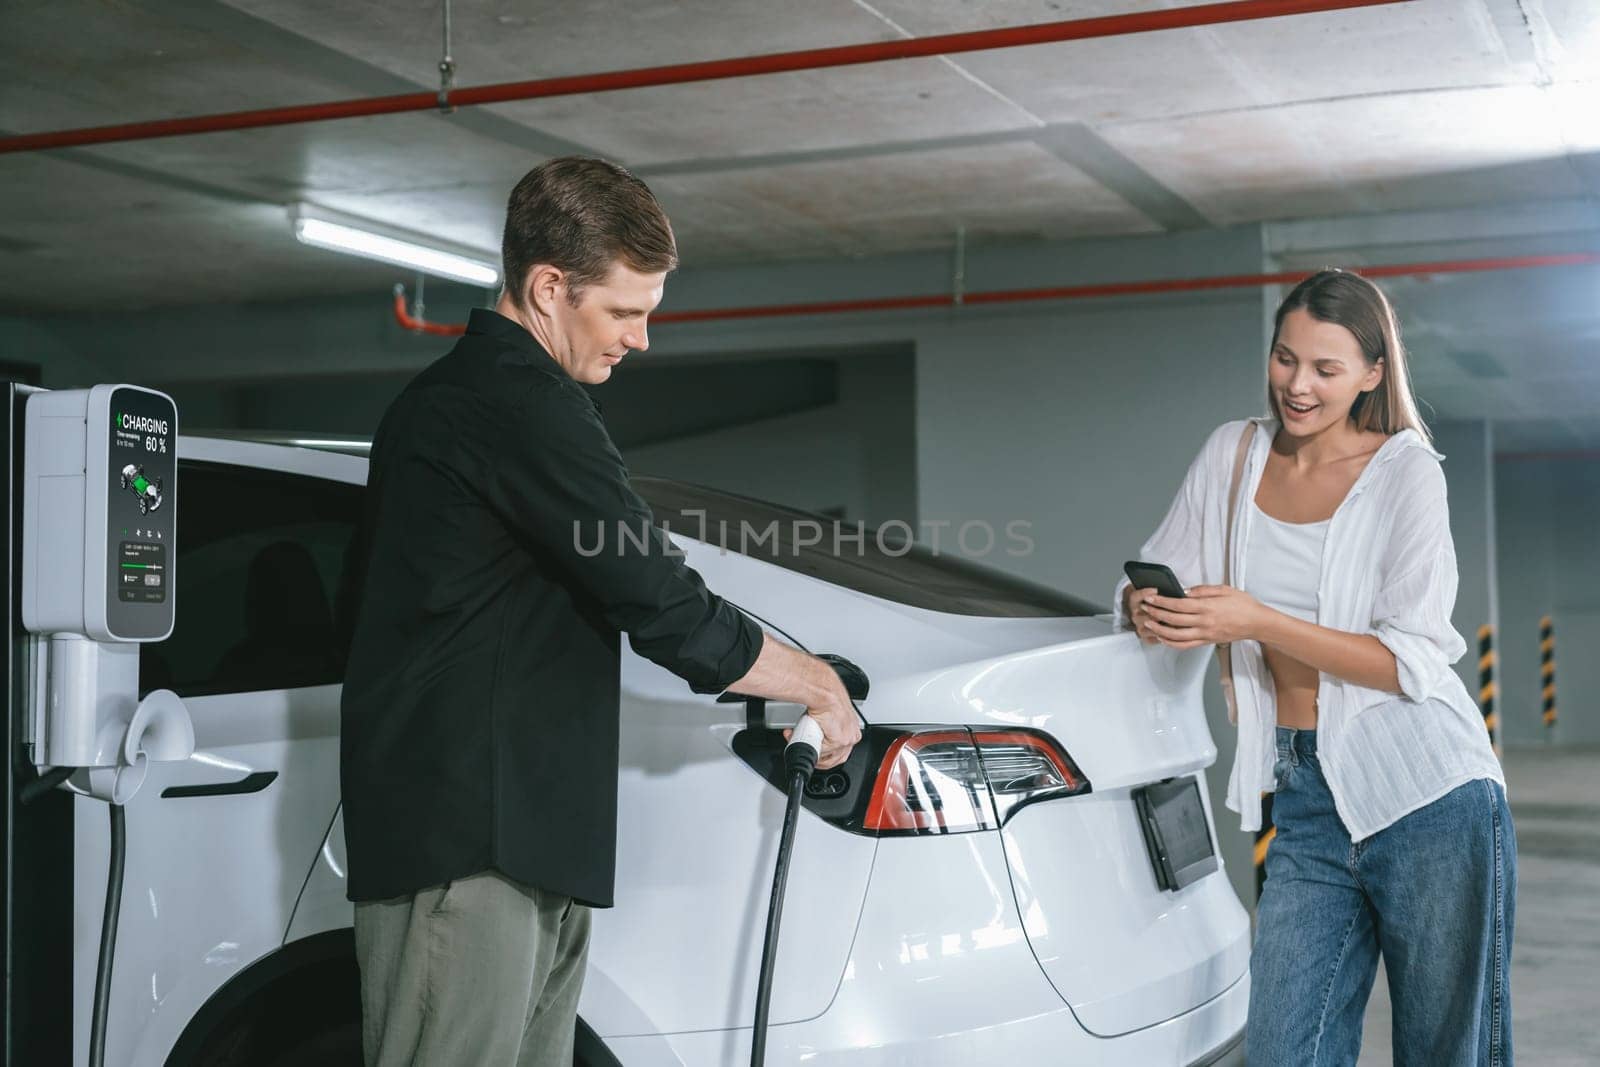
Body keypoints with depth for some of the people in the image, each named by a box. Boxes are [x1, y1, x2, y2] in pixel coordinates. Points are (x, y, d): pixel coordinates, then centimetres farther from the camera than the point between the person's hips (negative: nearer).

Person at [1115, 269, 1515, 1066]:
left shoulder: (1406, 472, -5)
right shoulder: (1233, 454, 8)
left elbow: (1413, 661, -12)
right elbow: (1152, 579, 12)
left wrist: (1257, 623, -22)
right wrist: (1147, 607, -13)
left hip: (1427, 799, -4)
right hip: (1305, 803, 4)